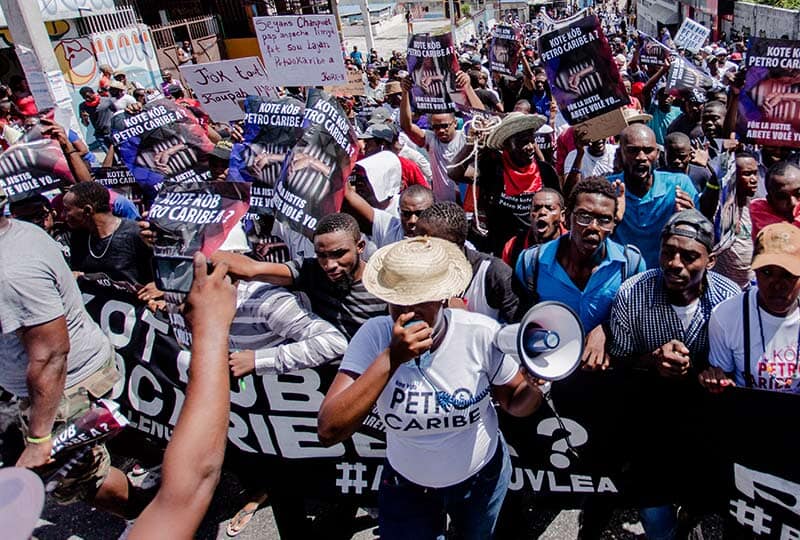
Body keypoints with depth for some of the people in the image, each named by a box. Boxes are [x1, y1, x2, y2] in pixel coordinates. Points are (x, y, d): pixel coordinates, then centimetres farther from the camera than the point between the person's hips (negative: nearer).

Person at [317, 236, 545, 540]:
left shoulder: (481, 333, -24)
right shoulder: (375, 335, -25)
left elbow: (513, 402, -8)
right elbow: (328, 432, -33)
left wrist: (533, 389, -32)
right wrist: (391, 358, -42)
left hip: (483, 477, 2)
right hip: (406, 487, -1)